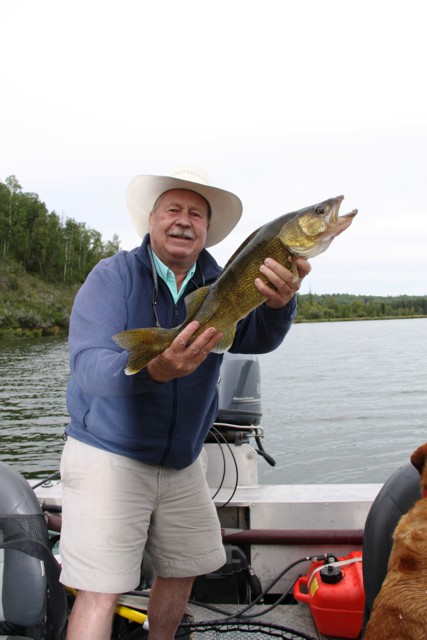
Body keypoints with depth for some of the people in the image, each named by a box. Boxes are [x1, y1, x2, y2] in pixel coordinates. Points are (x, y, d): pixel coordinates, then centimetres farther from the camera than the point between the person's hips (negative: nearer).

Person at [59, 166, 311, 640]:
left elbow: (256, 338, -20)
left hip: (183, 461, 5)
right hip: (108, 455, -4)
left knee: (183, 572, 15)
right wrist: (153, 369, -46)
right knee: (101, 593, -5)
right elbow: (88, 365, -25)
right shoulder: (113, 276, -12)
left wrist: (278, 303, -43)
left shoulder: (218, 286, -1)